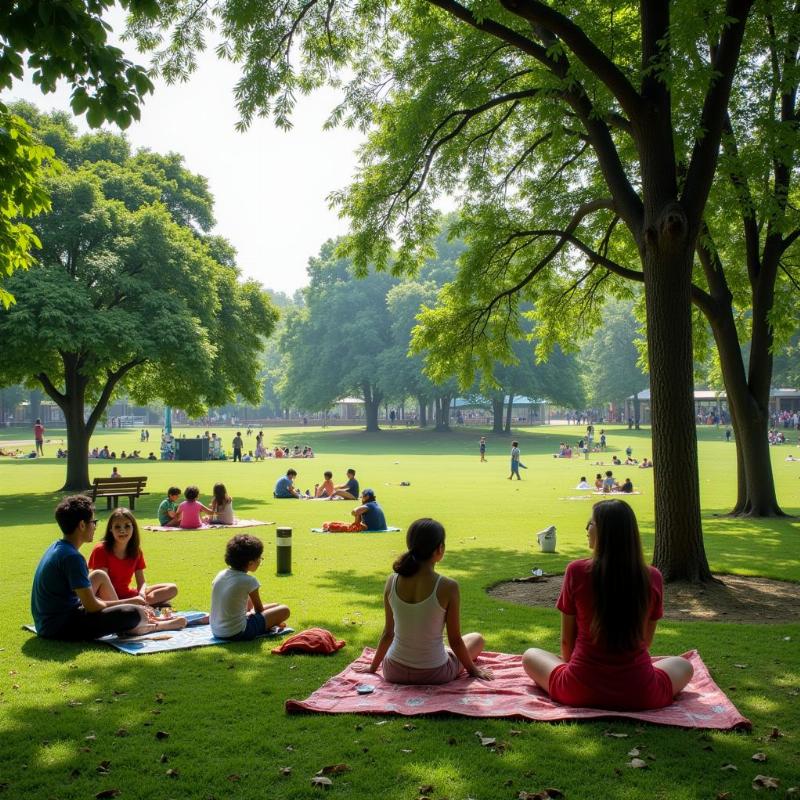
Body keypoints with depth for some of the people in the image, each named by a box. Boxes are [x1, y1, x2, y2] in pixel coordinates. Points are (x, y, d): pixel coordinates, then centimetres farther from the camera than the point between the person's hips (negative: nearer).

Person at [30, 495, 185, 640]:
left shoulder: (56, 547, 9)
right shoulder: (72, 557, -21)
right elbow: (92, 606, -21)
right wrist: (128, 603, -4)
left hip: (47, 622, 11)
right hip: (60, 627, -11)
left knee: (99, 575, 25)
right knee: (135, 613, -21)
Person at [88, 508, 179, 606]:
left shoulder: (136, 551, 2)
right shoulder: (101, 550, -13)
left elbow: (141, 582, 1)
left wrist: (142, 593, -23)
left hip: (126, 595, 5)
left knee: (172, 589, -6)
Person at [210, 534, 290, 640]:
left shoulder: (220, 575, 3)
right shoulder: (249, 581, -16)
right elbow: (259, 609, -2)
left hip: (216, 631, 8)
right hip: (236, 634, -8)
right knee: (284, 610, -2)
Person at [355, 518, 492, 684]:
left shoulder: (392, 581, -8)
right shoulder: (448, 587, -20)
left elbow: (388, 633, 2)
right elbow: (455, 640, -9)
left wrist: (373, 666, 19)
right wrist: (473, 669, 9)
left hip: (394, 672, 5)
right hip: (433, 674, -5)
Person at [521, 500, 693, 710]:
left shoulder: (577, 572, -11)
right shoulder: (653, 578, -6)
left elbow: (566, 641, 0)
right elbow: (646, 641, 8)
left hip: (581, 692, -1)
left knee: (530, 655, 26)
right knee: (684, 665, 29)